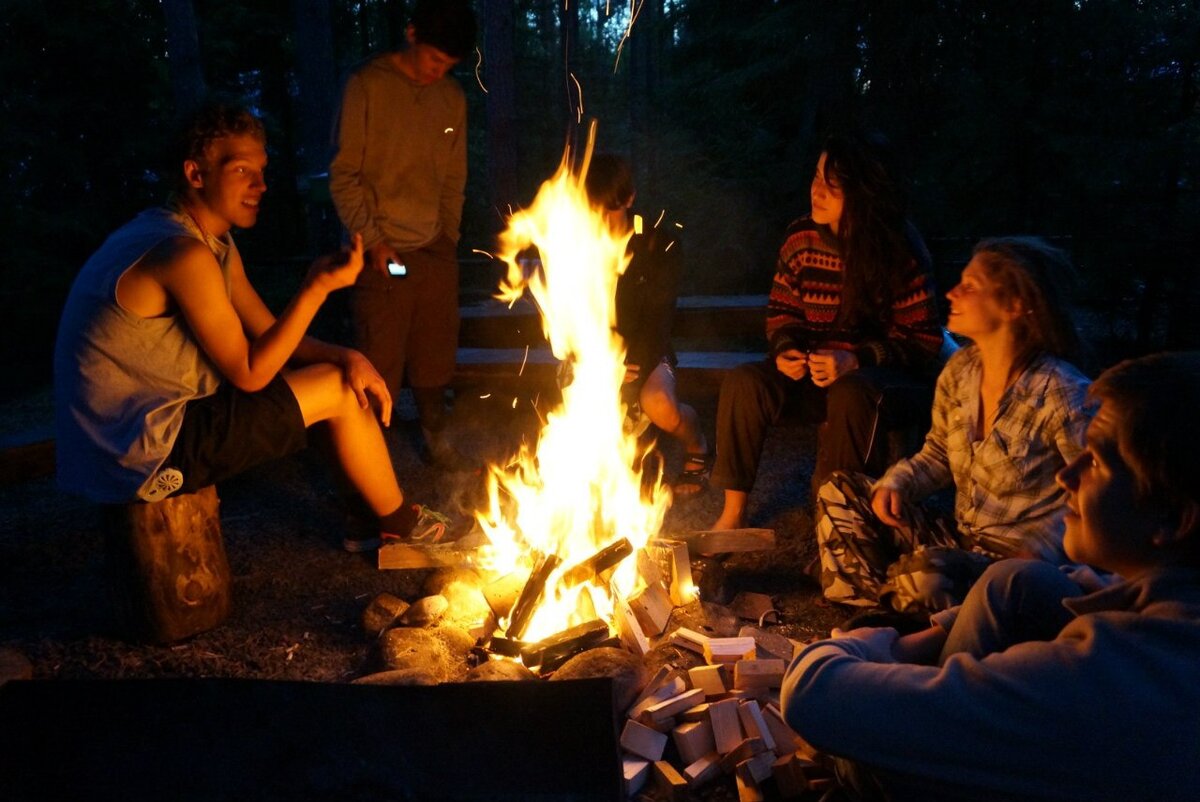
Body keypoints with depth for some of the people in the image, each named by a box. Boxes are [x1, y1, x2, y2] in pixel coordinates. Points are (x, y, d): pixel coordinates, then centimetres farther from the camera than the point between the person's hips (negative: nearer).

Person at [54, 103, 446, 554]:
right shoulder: (185, 254, -24)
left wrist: (347, 357, -7)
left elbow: (267, 334, 10)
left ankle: (381, 518, 20)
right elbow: (249, 373, -19)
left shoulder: (216, 242, 9)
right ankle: (400, 525, 13)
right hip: (146, 455, -10)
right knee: (337, 389, -7)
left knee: (346, 375, 10)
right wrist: (319, 287, -22)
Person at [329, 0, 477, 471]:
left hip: (435, 251, 5)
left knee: (435, 356, 12)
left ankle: (437, 441, 29)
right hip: (383, 252, -4)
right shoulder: (367, 85, -6)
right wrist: (371, 239, -11)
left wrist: (449, 238, 10)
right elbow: (343, 174, -6)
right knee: (379, 364, -2)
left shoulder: (453, 98, 9)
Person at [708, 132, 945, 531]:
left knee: (851, 395, -39)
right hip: (816, 373, 5)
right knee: (743, 382, -20)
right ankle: (733, 512, -12)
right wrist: (785, 348, -8)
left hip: (892, 379, -4)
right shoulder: (800, 239, 0)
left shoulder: (901, 252, -14)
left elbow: (924, 341, -12)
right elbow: (782, 308, 14)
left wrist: (855, 360, -25)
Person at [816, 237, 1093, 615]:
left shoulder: (1060, 395, -21)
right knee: (839, 492, -1)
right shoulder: (959, 370, 0)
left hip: (1019, 558, -7)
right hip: (961, 538, 7)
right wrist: (896, 482, -7)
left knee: (927, 571, -36)